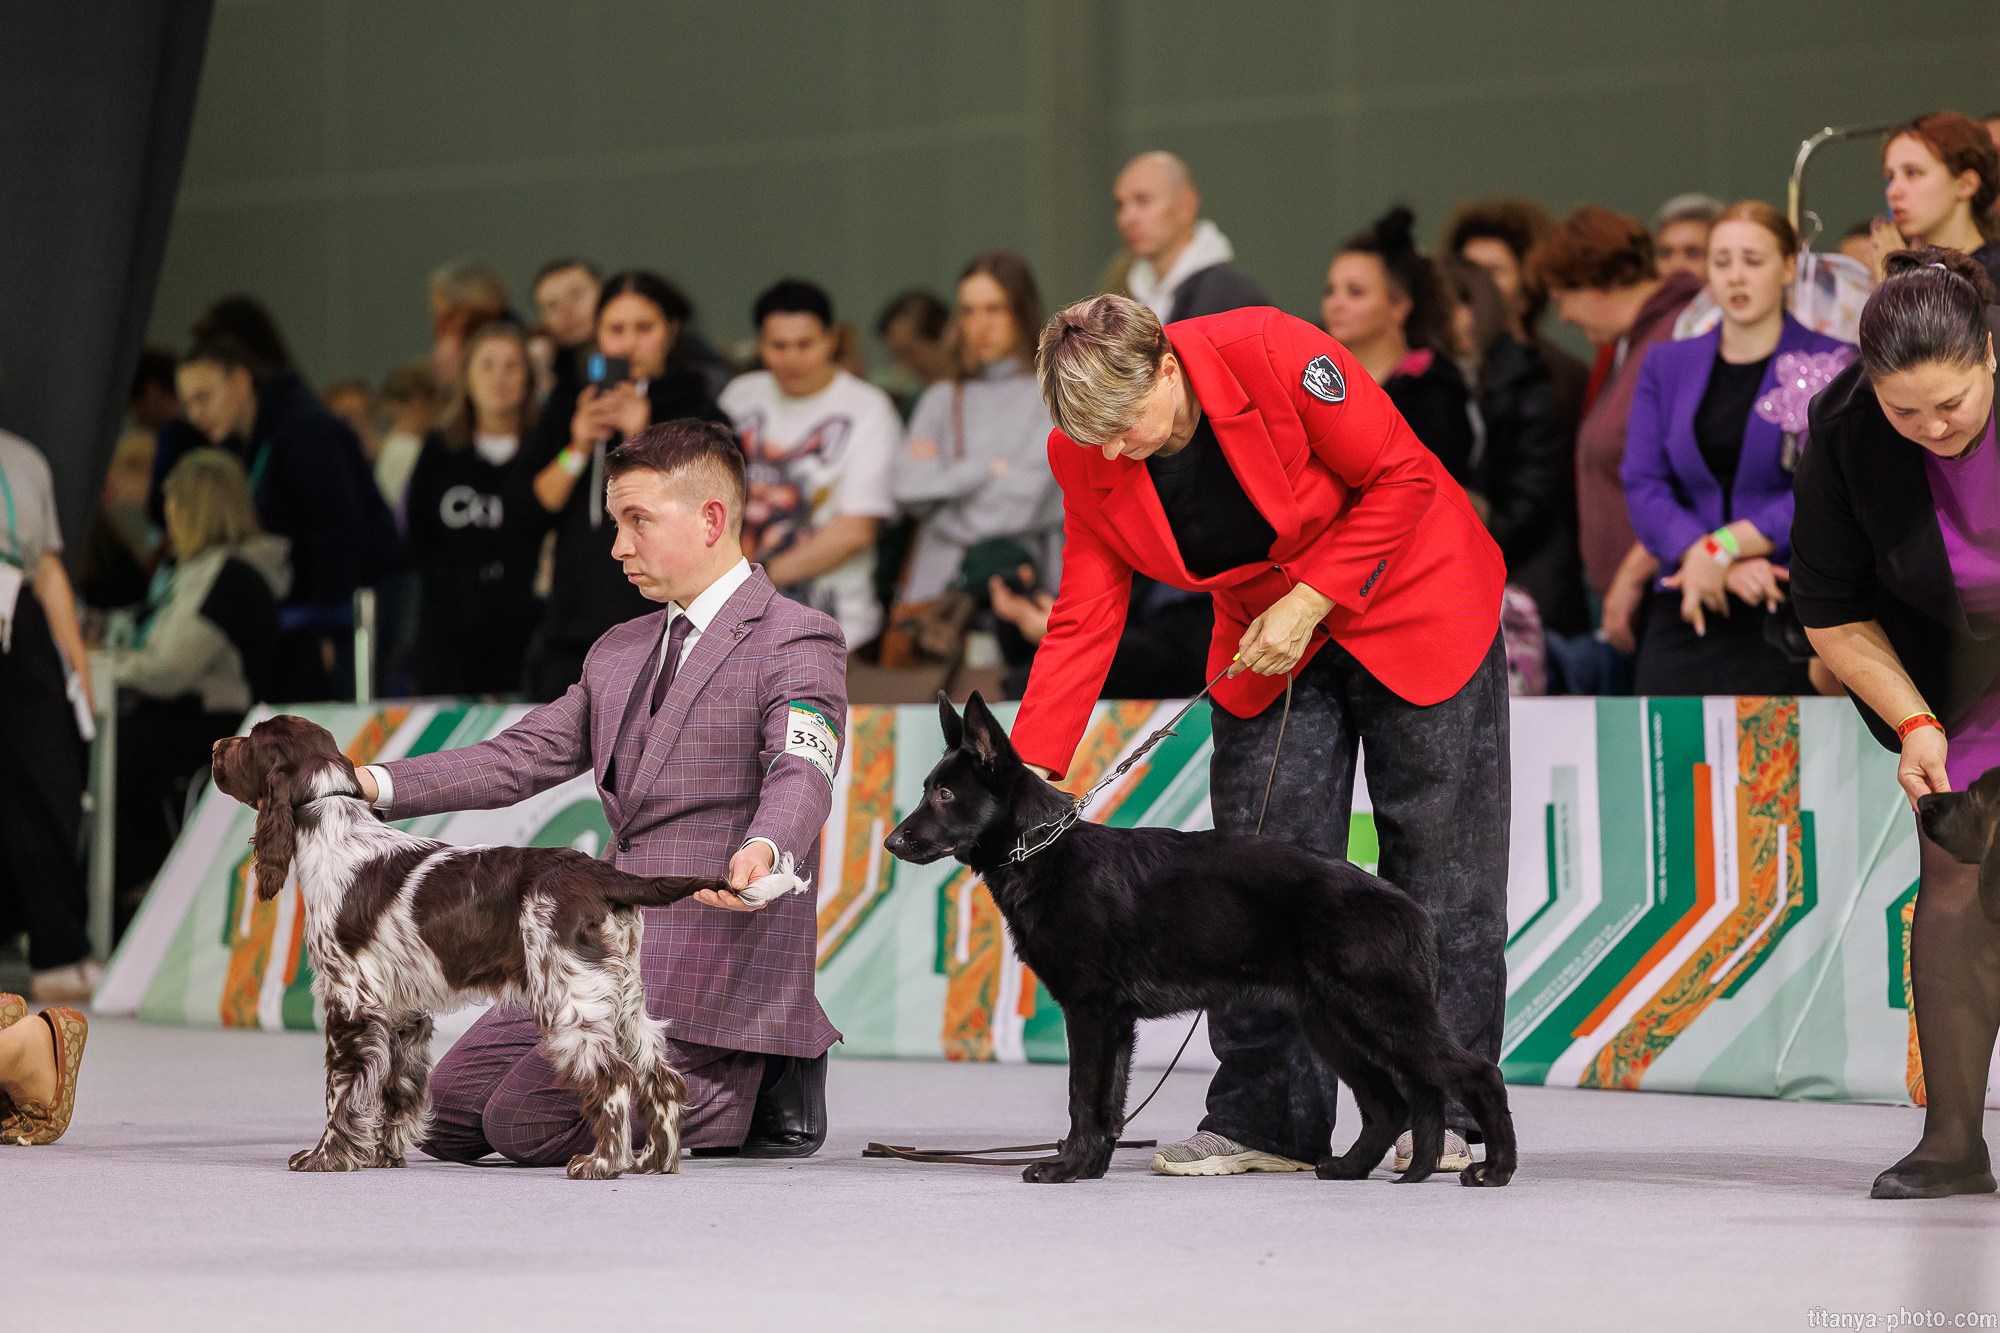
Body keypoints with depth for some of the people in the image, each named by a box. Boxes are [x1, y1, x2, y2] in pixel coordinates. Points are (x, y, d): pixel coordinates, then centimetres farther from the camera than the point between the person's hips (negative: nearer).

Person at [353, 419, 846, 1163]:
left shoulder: (797, 644, -7)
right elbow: (521, 757, 13)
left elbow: (802, 774, -24)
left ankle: (763, 1088, 1)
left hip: (716, 974, -9)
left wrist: (762, 851, -47)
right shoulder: (619, 652, 19)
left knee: (528, 1124, -19)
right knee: (445, 1110, 5)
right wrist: (378, 786, -2)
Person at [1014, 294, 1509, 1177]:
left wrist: (1310, 602, -24)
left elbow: (1402, 477, -20)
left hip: (1412, 600, -4)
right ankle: (1264, 1121, 2)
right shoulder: (1085, 459, -15)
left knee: (1439, 865, -1)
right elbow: (1082, 621, -12)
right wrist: (1028, 771, -21)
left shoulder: (1272, 353, -30)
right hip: (1266, 642, 4)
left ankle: (1441, 1113, 6)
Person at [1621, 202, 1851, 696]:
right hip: (1687, 618, 3)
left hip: (1793, 618, -3)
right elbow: (1643, 485, 4)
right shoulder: (1666, 366, 15)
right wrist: (1730, 567, -10)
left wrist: (1724, 546, -13)